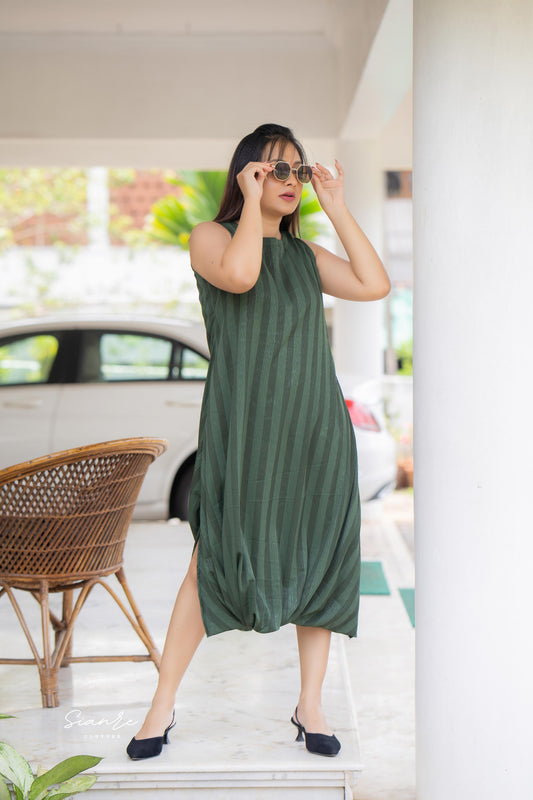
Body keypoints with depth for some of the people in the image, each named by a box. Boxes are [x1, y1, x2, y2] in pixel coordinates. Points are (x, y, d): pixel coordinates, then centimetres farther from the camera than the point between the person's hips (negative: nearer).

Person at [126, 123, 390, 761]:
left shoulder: (304, 253, 17)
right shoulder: (211, 236, 3)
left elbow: (375, 285, 3)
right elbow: (239, 274, -20)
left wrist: (336, 207, 5)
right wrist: (252, 200, -8)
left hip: (313, 423, 5)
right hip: (243, 427, -5)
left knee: (317, 560, 5)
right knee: (214, 561, -4)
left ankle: (310, 704, 18)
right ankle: (163, 706, 9)